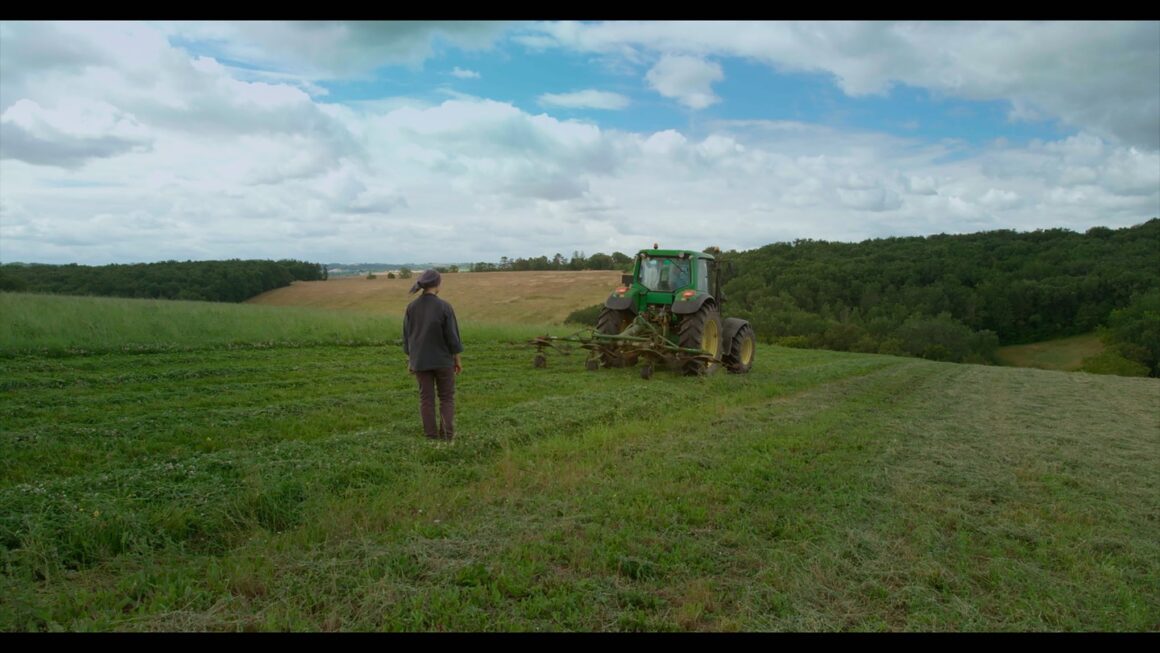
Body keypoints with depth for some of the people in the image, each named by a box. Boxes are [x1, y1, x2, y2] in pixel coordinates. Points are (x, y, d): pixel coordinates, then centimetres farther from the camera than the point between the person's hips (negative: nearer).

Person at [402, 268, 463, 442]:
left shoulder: (411, 307, -3)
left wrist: (409, 360, 13)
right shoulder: (444, 307, -14)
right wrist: (457, 359, 0)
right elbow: (452, 335, -11)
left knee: (426, 398, 9)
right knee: (447, 398, 9)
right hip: (443, 359, -3)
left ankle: (432, 437, 10)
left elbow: (407, 335, 3)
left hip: (420, 360, 3)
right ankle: (447, 435, 2)